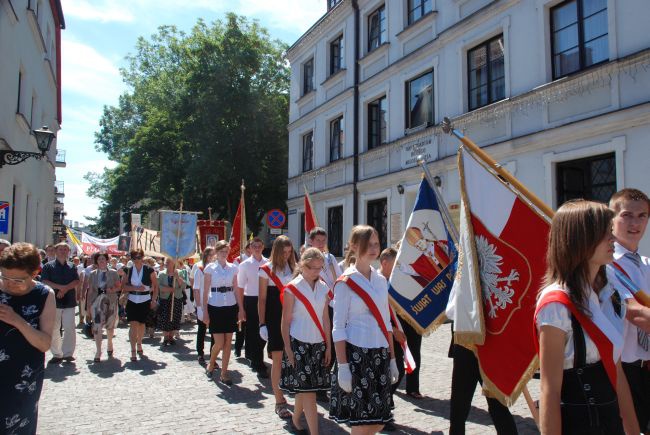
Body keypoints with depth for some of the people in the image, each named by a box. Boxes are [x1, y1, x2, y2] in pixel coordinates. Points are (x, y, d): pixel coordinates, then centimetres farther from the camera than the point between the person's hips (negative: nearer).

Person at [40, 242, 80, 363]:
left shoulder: (72, 267, 12)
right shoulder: (48, 266, 4)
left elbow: (76, 282, 2)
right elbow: (44, 282, -7)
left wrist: (65, 289, -13)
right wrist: (61, 287, -15)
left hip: (69, 302, 2)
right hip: (54, 302, -1)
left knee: (70, 329, -2)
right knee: (54, 329, 2)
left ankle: (68, 353, 6)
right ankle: (57, 354, 11)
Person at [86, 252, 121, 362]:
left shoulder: (113, 273, 3)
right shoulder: (92, 274, 7)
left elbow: (119, 287, 5)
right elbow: (90, 290, 8)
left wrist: (112, 289, -16)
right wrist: (88, 305, 6)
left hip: (110, 301, 0)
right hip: (96, 302, 0)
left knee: (110, 325, 10)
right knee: (97, 326, -8)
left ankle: (109, 344, 36)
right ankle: (98, 351, -3)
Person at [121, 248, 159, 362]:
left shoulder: (149, 270, -3)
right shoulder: (128, 271, 3)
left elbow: (155, 286, 1)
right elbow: (123, 286, 1)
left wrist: (153, 300, -4)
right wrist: (135, 288, -13)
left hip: (145, 301, 0)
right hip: (132, 301, 1)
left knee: (141, 324, 11)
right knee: (133, 325, -8)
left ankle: (139, 345, 34)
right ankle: (133, 351, -5)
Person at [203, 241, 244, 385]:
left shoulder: (233, 268, 6)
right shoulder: (210, 268, -2)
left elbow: (236, 290, 8)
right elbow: (205, 291, -2)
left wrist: (241, 309, 4)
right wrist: (205, 311, -6)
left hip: (230, 307, 3)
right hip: (215, 307, -3)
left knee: (228, 342, 4)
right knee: (219, 343, -4)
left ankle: (224, 373, 14)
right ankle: (211, 363, 26)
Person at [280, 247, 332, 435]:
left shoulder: (323, 288, 7)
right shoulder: (292, 288, -8)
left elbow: (325, 319, 10)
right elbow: (285, 322, -6)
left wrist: (328, 346, 8)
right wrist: (288, 350, -9)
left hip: (318, 344, 5)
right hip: (299, 343, -5)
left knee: (303, 389, 11)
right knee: (308, 392, -7)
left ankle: (295, 420, 33)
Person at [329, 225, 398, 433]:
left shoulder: (381, 280, 10)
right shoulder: (346, 282, -8)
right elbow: (338, 328, -9)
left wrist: (392, 359, 13)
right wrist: (342, 366, -15)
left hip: (380, 353, 6)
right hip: (356, 353, -6)